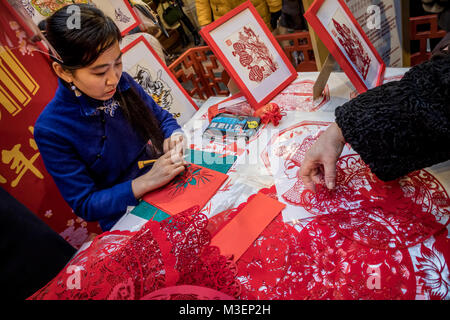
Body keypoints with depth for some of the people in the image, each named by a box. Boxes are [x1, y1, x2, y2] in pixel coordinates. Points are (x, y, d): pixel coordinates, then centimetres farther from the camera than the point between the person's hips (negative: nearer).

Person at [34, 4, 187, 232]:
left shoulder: (122, 82, -7)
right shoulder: (50, 130, -19)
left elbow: (161, 117, 9)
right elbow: (84, 205, -15)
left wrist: (172, 137, -15)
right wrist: (147, 181, -27)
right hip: (126, 220, -4)